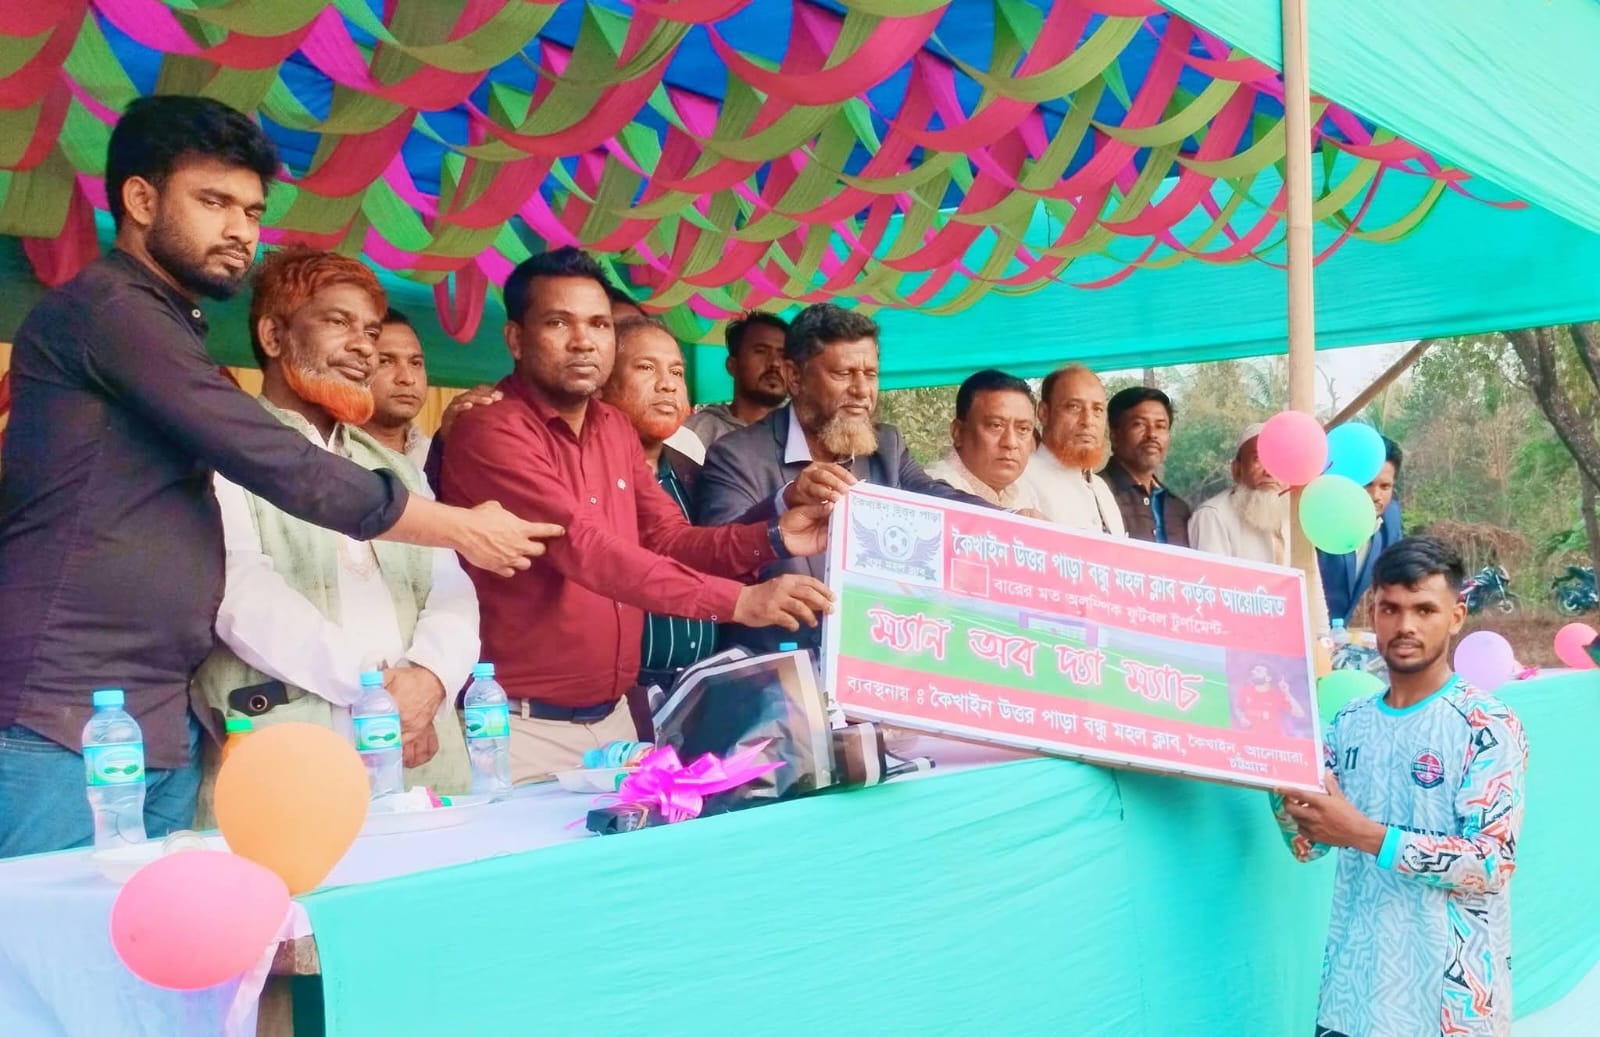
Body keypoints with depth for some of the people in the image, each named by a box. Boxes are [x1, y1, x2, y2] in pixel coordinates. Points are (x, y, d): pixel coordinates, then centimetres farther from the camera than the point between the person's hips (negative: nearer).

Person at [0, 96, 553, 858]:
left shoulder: (163, 334, 22)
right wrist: (461, 527, -3)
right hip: (65, 721, -9)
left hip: (167, 724, 9)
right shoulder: (108, 307, -7)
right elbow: (278, 466, -13)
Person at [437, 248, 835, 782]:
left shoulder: (615, 429, 10)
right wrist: (738, 601, -34)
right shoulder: (489, 432, -16)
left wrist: (771, 539, -10)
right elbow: (585, 547, -27)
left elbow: (668, 540, 8)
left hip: (613, 716, 7)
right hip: (525, 728, -7)